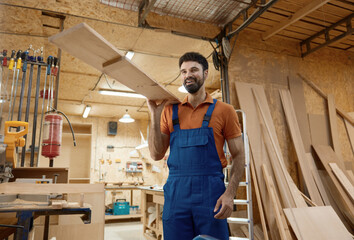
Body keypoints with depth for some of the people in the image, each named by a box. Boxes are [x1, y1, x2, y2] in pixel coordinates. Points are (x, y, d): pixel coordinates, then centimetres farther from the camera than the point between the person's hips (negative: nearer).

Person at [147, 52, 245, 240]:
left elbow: (238, 155, 3)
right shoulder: (170, 111, 9)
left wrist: (230, 193, -9)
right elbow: (156, 155, 7)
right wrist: (155, 115, -1)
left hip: (210, 190, -2)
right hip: (175, 191, 2)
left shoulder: (223, 110, 2)